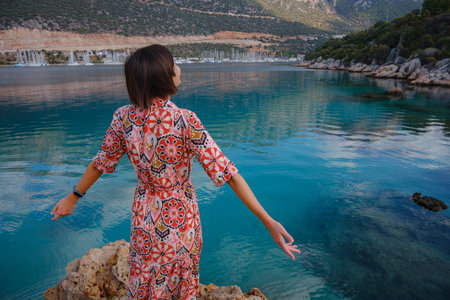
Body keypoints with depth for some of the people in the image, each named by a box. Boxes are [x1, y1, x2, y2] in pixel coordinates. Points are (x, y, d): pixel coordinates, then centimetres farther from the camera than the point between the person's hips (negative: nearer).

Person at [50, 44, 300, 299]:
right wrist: (268, 222, -22)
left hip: (144, 216, 3)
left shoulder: (124, 117, -13)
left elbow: (101, 163, -1)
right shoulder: (185, 121, -27)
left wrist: (73, 197, 18)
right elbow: (226, 173, -28)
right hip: (180, 218, -3)